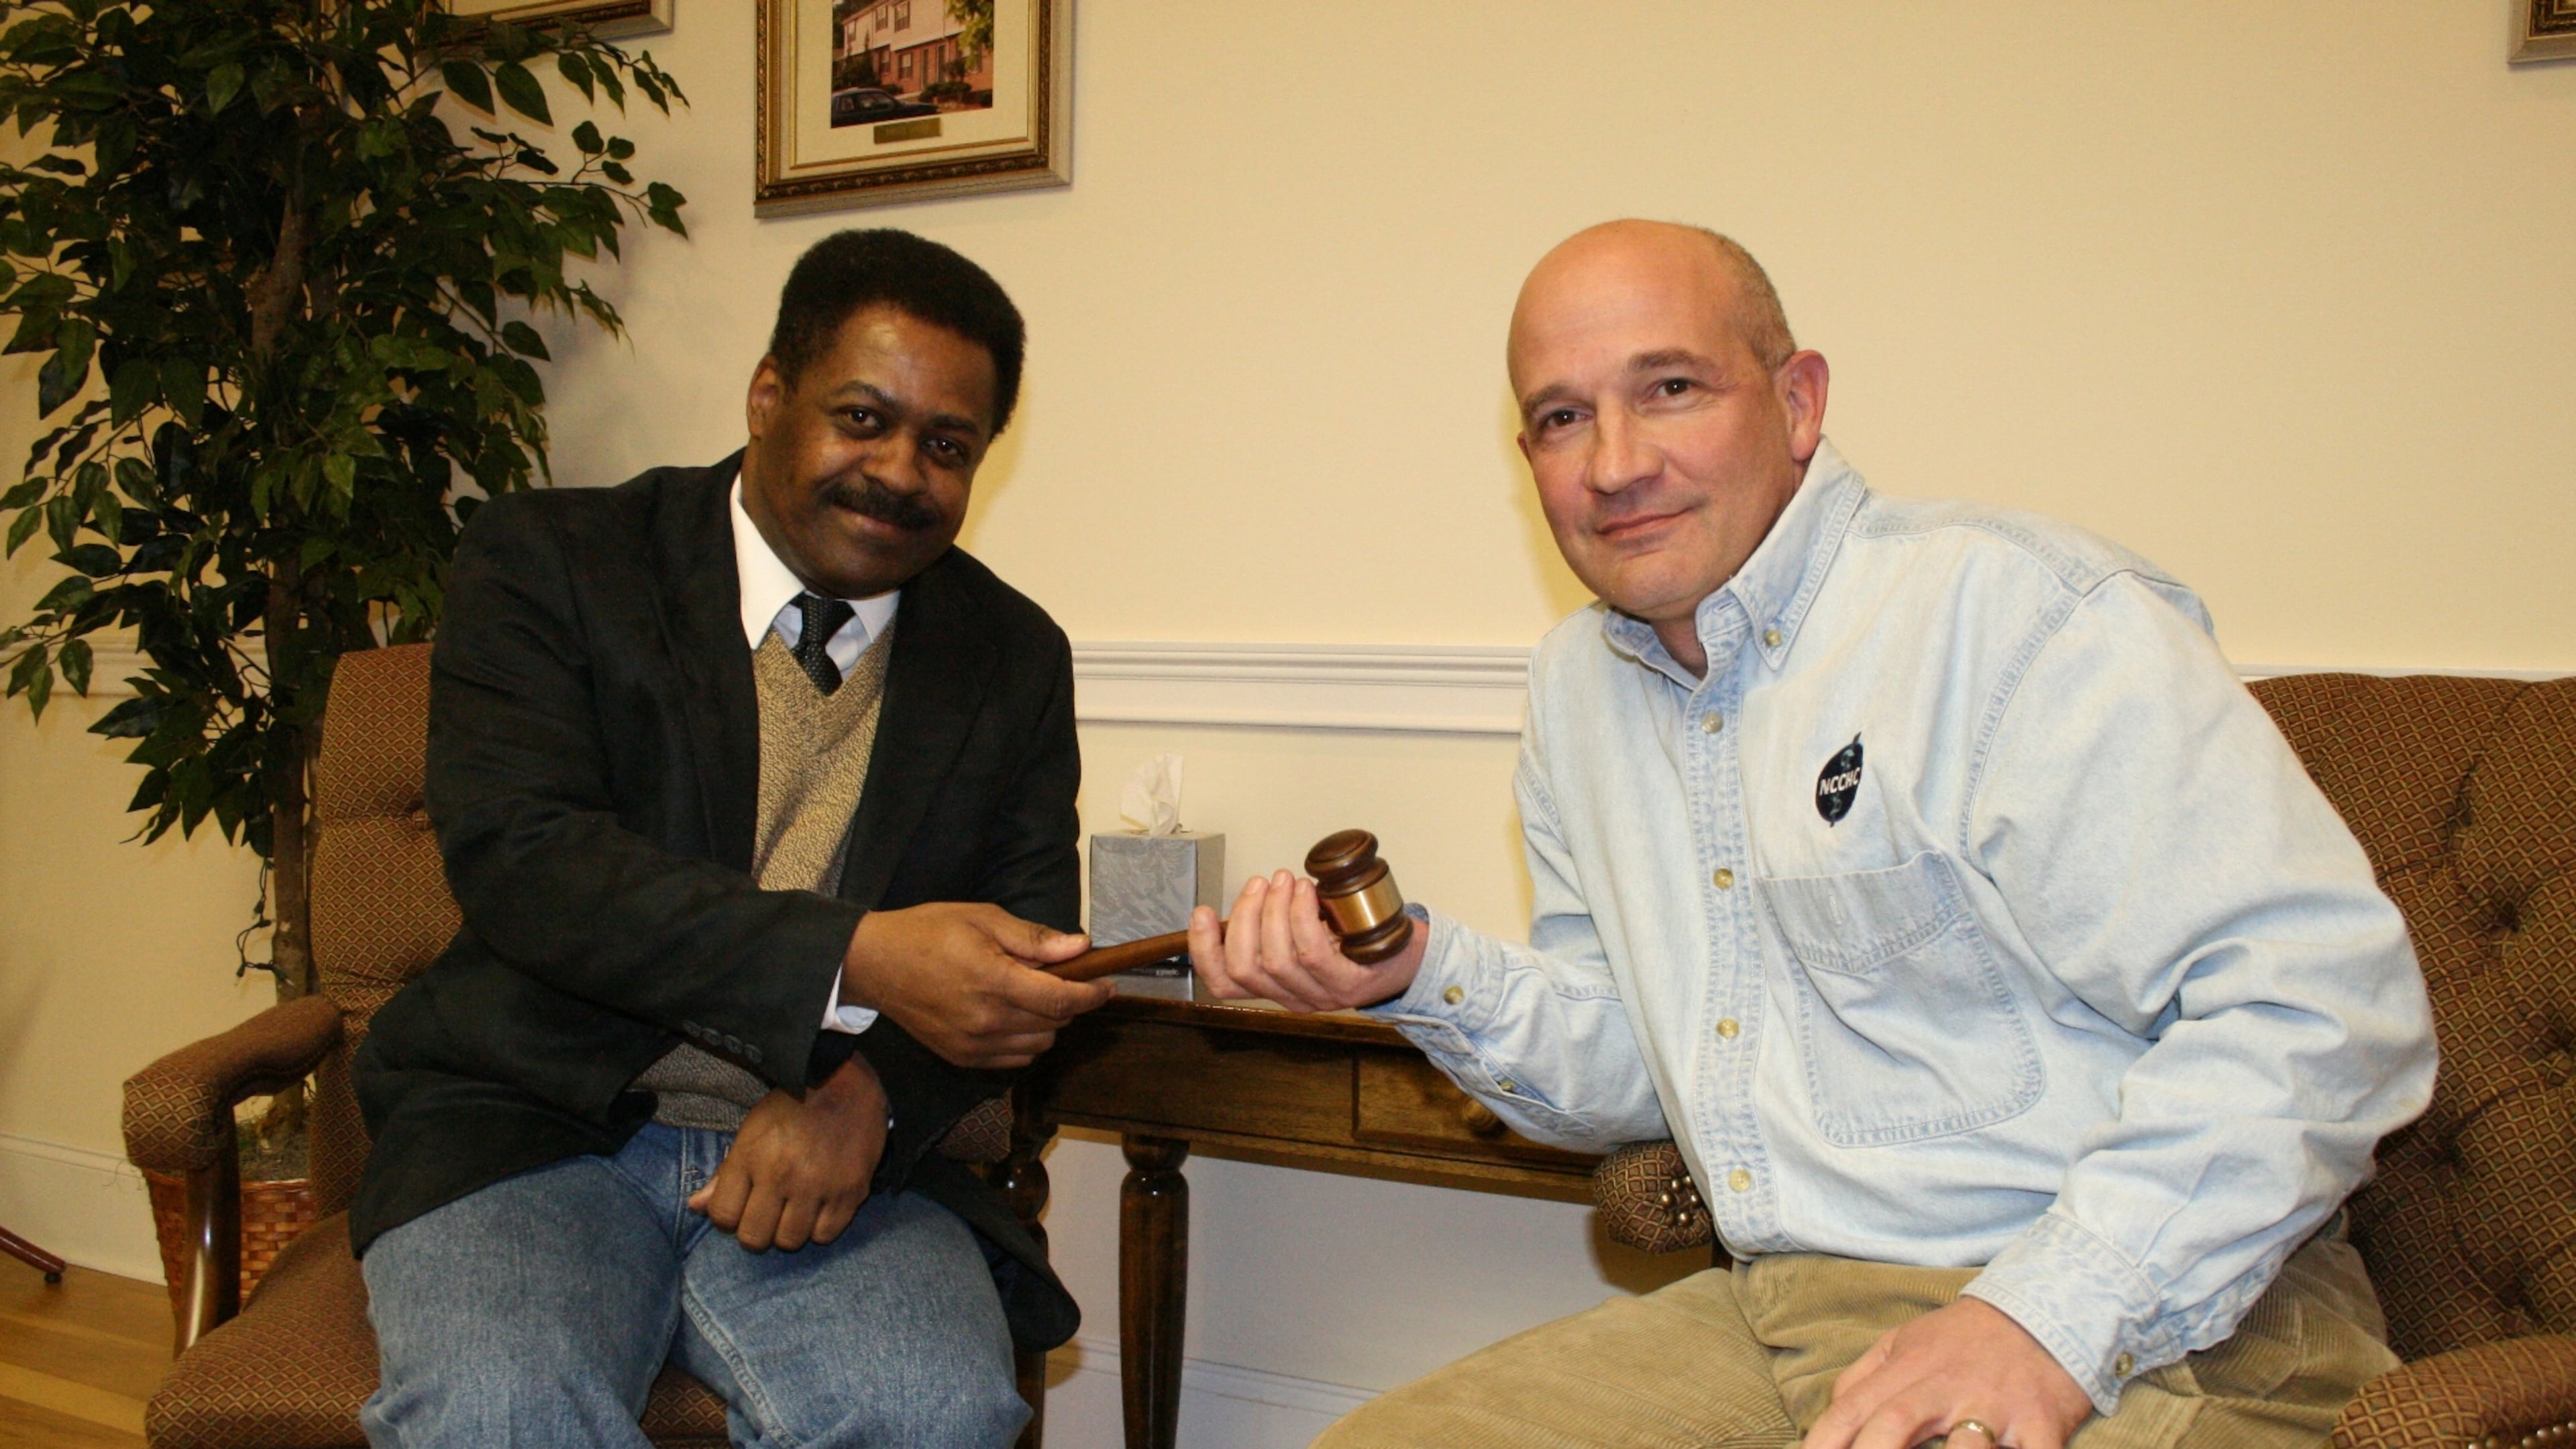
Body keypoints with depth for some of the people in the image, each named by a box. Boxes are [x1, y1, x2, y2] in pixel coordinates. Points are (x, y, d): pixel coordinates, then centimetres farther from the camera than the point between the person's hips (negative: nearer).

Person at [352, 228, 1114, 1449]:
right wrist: (856, 961, -26)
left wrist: (872, 1091, -14)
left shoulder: (1014, 659, 11)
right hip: (539, 1129, -2)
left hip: (832, 1163, 3)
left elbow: (1023, 955, 8)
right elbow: (515, 854, -14)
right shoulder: (547, 563, 1)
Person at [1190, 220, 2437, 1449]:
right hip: (1775, 1315, 6)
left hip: (2150, 1334, -5)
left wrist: (2054, 1319, -26)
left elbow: (2322, 995, -19)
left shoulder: (2013, 608, -12)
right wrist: (1421, 974, 3)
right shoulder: (1578, 686, 12)